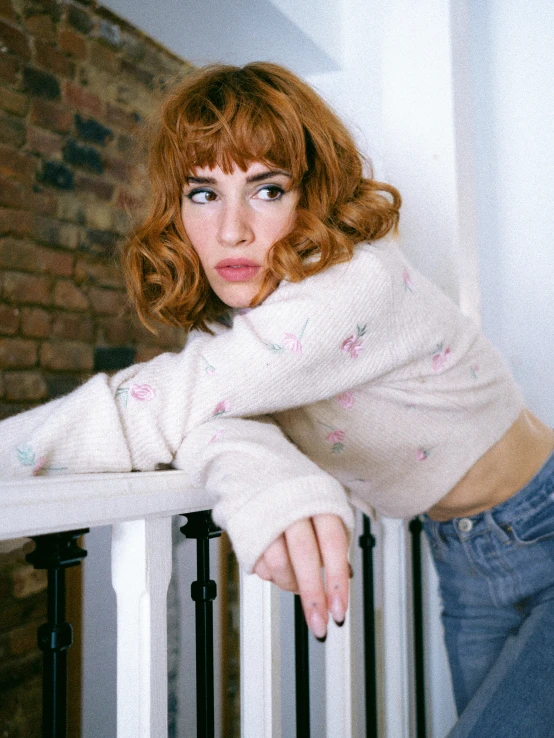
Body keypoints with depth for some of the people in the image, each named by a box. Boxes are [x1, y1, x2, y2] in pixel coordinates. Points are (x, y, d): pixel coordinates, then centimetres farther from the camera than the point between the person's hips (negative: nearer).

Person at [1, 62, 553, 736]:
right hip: (463, 556, 6)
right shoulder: (238, 303, -5)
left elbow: (156, 410, -33)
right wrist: (263, 479, -43)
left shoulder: (359, 283, -30)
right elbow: (209, 411, -22)